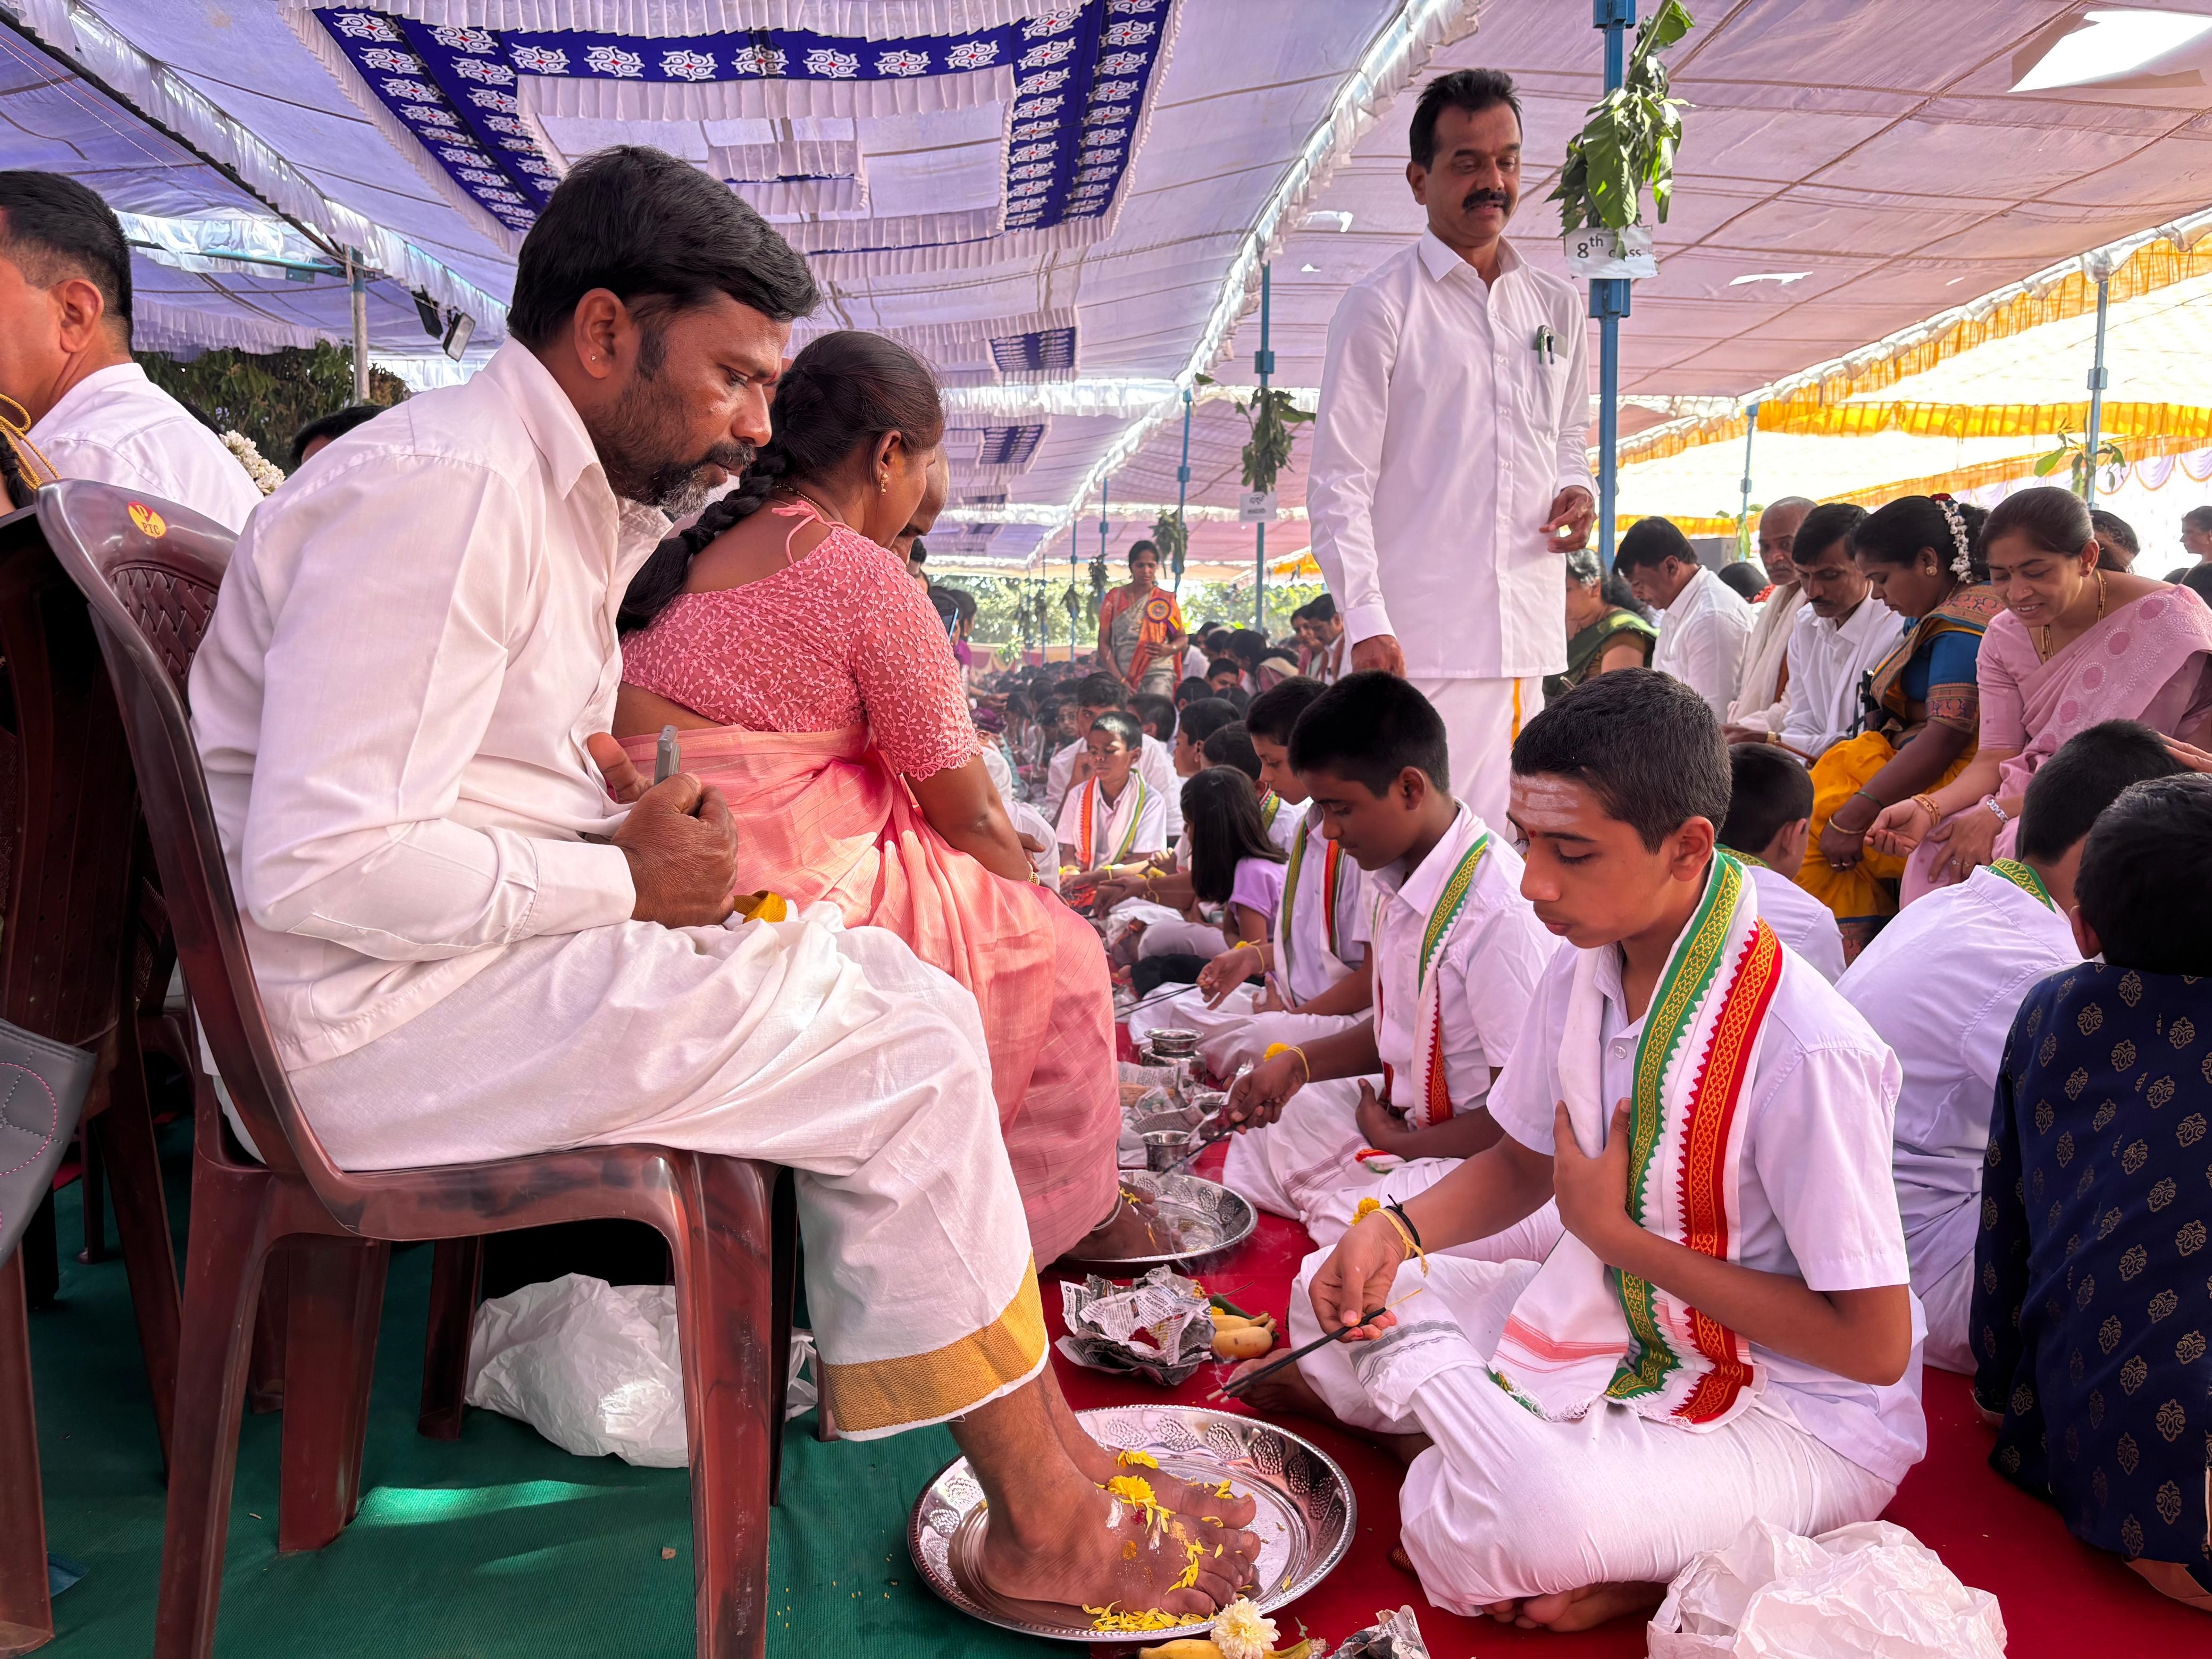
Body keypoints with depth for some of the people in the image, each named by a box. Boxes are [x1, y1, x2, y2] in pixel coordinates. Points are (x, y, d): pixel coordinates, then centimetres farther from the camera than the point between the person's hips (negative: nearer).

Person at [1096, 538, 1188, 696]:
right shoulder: (1114, 597, 7)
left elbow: (1183, 638, 13)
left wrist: (1169, 649, -11)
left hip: (1158, 673, -1)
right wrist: (1119, 680, -7)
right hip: (1122, 674, 1)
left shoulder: (1166, 600, 8)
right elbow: (1104, 644, 3)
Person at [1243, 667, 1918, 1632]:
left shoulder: (1803, 1051, -28)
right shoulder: (1582, 974, -5)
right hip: (1619, 1325, 8)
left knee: (1496, 1531, -36)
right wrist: (1396, 1231, -9)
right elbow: (1523, 1163, 11)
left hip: (1793, 1415, -7)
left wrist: (1618, 1234, -20)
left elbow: (1875, 1347, -22)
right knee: (1334, 1293, 3)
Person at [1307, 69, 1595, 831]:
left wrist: (1577, 490, 4)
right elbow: (1339, 483, -6)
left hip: (1532, 637, 6)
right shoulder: (1379, 305, -1)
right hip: (1422, 642, -6)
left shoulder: (1556, 305, 17)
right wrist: (1366, 623, -17)